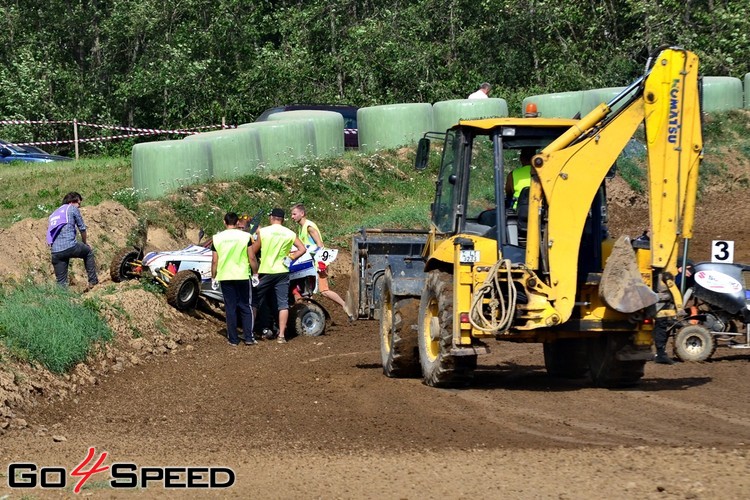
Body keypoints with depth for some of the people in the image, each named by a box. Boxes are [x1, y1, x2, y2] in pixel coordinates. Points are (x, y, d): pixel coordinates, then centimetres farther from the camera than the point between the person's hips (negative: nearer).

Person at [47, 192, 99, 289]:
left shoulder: (54, 214, 27)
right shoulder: (72, 209, 9)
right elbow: (82, 228, 12)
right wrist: (85, 243, 30)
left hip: (55, 252, 5)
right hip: (70, 246, -5)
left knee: (61, 282, 9)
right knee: (88, 252, 25)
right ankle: (93, 281, 26)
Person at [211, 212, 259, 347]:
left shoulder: (217, 238, 0)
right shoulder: (245, 236, -5)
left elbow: (214, 261, 0)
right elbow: (252, 258, -6)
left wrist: (213, 277, 10)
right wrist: (255, 273, 4)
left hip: (225, 277, 1)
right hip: (242, 276, -1)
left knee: (230, 308, 6)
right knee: (245, 307, 9)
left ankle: (233, 339, 5)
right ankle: (248, 337, 3)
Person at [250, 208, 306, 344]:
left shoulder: (263, 232, -5)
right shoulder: (290, 234, 2)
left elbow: (253, 251, -2)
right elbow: (302, 249, -1)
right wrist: (290, 258, 6)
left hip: (265, 272, -2)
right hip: (282, 272, 2)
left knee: (255, 302, 11)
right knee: (283, 303, 3)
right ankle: (281, 335, -3)